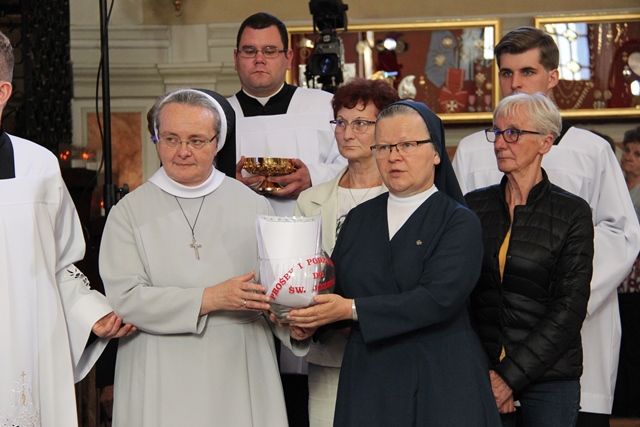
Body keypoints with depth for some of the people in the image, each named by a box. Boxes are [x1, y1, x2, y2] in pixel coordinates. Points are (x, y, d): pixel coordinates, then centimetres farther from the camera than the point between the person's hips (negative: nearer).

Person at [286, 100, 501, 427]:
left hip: (439, 387, -4)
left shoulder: (460, 223, -5)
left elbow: (438, 299, -19)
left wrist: (352, 310, -22)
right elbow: (335, 290, 9)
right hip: (367, 383, 4)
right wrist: (310, 318, -14)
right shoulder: (359, 218, 12)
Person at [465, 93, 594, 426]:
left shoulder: (572, 213, -3)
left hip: (549, 376, -2)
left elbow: (569, 309, -8)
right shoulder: (474, 205, 5)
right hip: (481, 375, 2)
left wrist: (510, 375, -13)